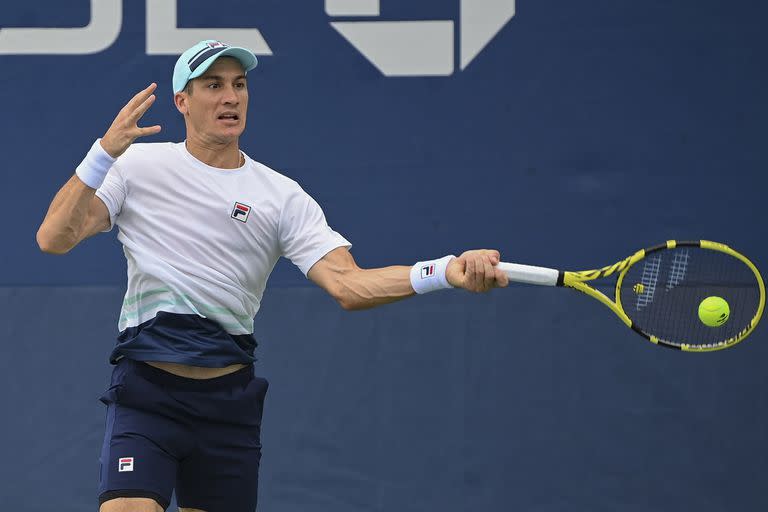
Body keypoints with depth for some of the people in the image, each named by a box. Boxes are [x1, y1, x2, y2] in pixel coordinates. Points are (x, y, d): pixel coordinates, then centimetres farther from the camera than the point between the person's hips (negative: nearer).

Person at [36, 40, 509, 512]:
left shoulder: (282, 197, 4)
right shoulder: (137, 166, 2)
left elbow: (347, 285, -7)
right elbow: (55, 239, -6)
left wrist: (448, 272, -23)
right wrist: (105, 152, -19)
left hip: (230, 401, 3)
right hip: (147, 393, -3)